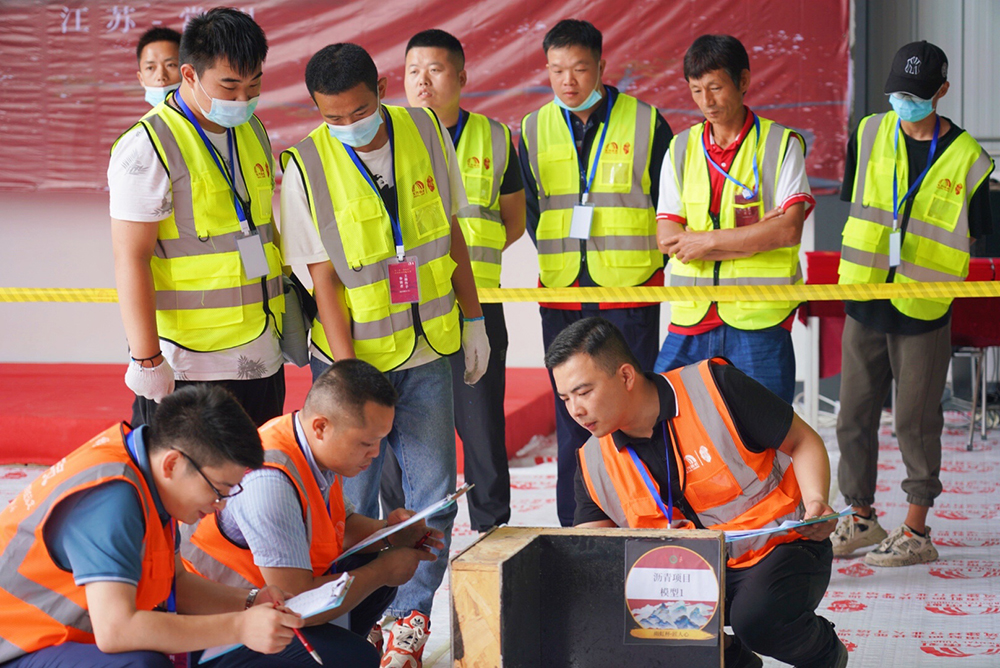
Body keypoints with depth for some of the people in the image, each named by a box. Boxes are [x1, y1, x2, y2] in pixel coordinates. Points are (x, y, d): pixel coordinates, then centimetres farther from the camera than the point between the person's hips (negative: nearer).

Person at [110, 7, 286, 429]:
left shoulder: (253, 131, 12)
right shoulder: (147, 148, -13)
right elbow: (131, 259, -15)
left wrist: (290, 316, 24)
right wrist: (147, 359, -18)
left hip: (262, 358, 7)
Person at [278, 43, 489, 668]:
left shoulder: (425, 131, -2)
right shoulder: (306, 166, -12)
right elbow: (323, 275, -11)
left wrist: (474, 319, 11)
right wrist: (346, 373, -15)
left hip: (428, 346, 3)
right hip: (355, 352, -2)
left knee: (432, 493, 2)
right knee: (352, 500, 3)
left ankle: (410, 616, 18)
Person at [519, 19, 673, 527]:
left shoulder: (645, 122, -1)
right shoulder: (534, 130, 8)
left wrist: (651, 262, 1)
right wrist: (557, 263, 8)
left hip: (631, 290, -3)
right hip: (562, 294, 3)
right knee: (572, 415, 7)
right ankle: (574, 528, 14)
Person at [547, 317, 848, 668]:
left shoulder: (714, 388, -15)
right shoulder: (594, 467, -2)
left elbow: (803, 442, -5)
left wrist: (816, 504, -22)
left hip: (782, 546, -4)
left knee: (757, 619, -35)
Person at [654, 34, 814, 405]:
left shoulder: (782, 145, 0)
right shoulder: (680, 149, 10)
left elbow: (788, 229, -11)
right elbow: (667, 238, 0)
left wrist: (707, 241, -11)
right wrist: (755, 237, -9)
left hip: (759, 321, -3)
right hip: (691, 320, 3)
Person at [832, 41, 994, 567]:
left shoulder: (966, 158, -5)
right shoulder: (869, 134, 4)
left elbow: (978, 240, 2)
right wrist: (852, 268, 11)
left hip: (924, 312, -4)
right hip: (865, 305, 4)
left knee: (915, 422, 0)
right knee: (854, 416, 9)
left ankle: (916, 531, 10)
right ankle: (862, 519, 23)